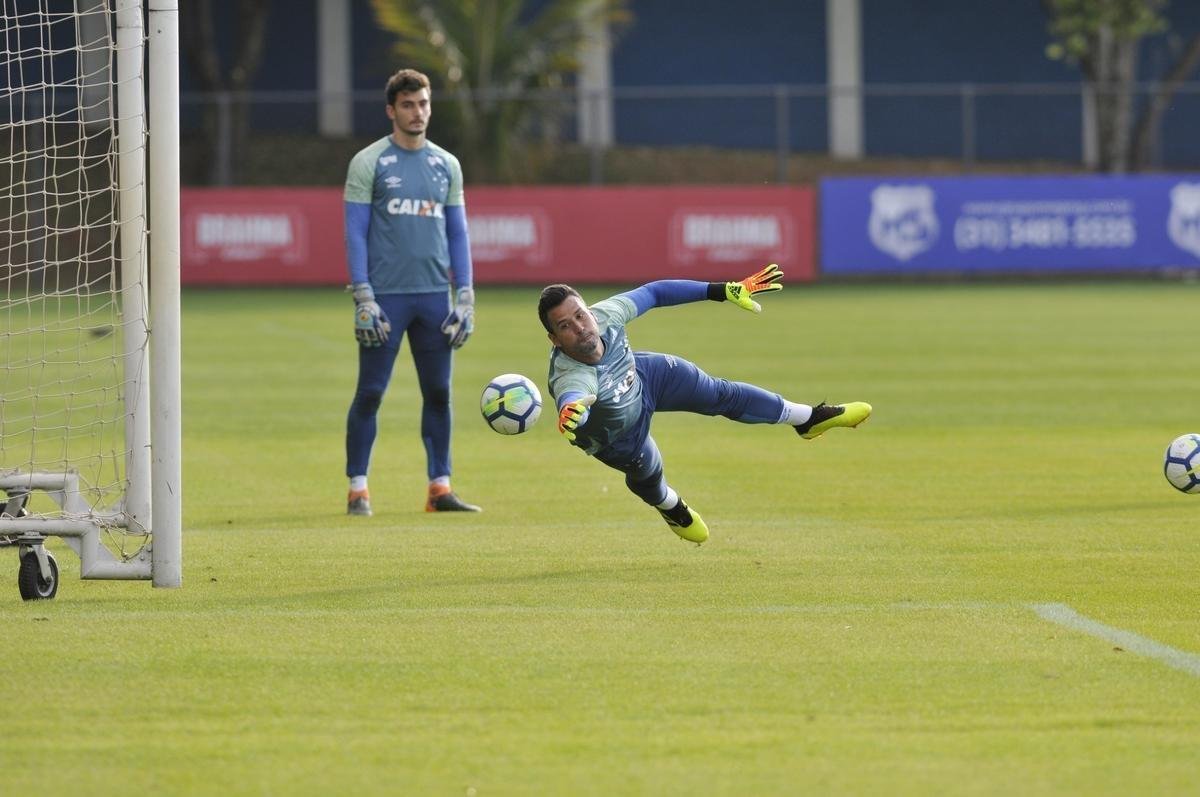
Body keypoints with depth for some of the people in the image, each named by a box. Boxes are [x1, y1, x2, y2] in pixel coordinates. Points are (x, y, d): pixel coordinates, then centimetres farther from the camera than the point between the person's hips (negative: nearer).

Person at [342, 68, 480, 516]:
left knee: (438, 392, 4)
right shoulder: (368, 164, -1)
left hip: (434, 295, 4)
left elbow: (458, 234, 14)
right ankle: (357, 489, 3)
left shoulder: (446, 165, 12)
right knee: (370, 392, -3)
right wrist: (363, 300, -11)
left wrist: (465, 299, 6)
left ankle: (439, 487, 9)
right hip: (386, 295, -4)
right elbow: (355, 233, -4)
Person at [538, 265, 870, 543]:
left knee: (721, 394, 14)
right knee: (646, 474, 21)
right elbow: (570, 397, -72)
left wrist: (724, 291, -18)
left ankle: (808, 419, 39)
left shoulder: (604, 315, -36)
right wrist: (570, 411, -98)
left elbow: (653, 294, -21)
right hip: (616, 438, -3)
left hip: (642, 375, 3)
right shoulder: (570, 377, -49)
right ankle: (671, 507, 61)